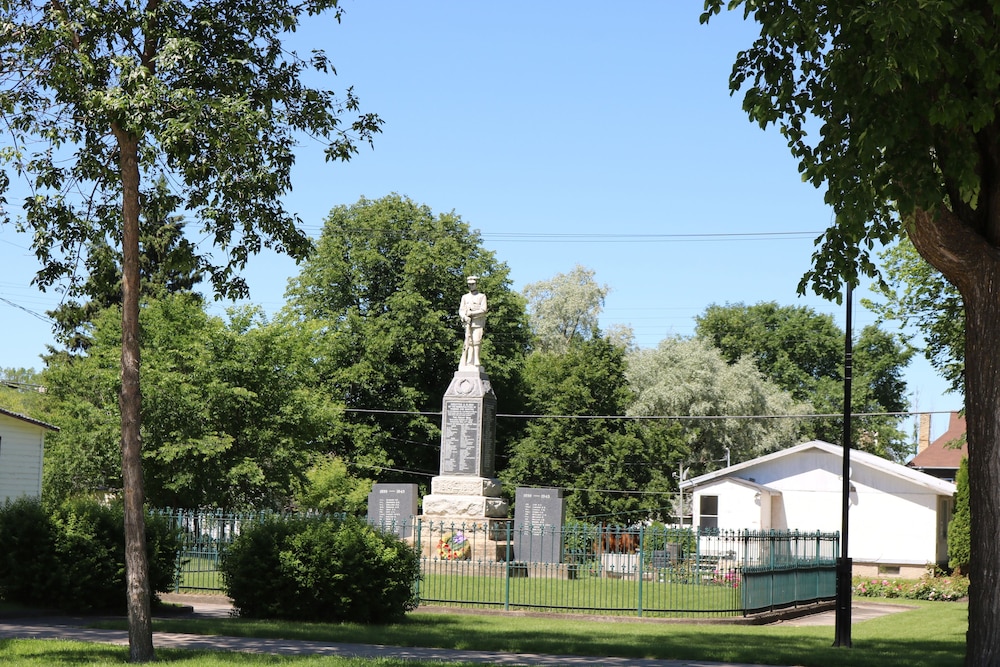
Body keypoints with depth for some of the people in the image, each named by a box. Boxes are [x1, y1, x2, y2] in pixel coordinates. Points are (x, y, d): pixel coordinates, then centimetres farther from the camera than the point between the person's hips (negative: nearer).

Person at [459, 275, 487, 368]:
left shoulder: (482, 296, 9)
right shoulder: (465, 297, 19)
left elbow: (483, 310, -2)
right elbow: (461, 310, 11)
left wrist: (471, 313, -11)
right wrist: (465, 317, -10)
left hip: (478, 324, -2)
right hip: (468, 323, 3)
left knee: (476, 342, -11)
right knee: (469, 343, -6)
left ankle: (476, 363, -12)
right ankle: (469, 363, -10)